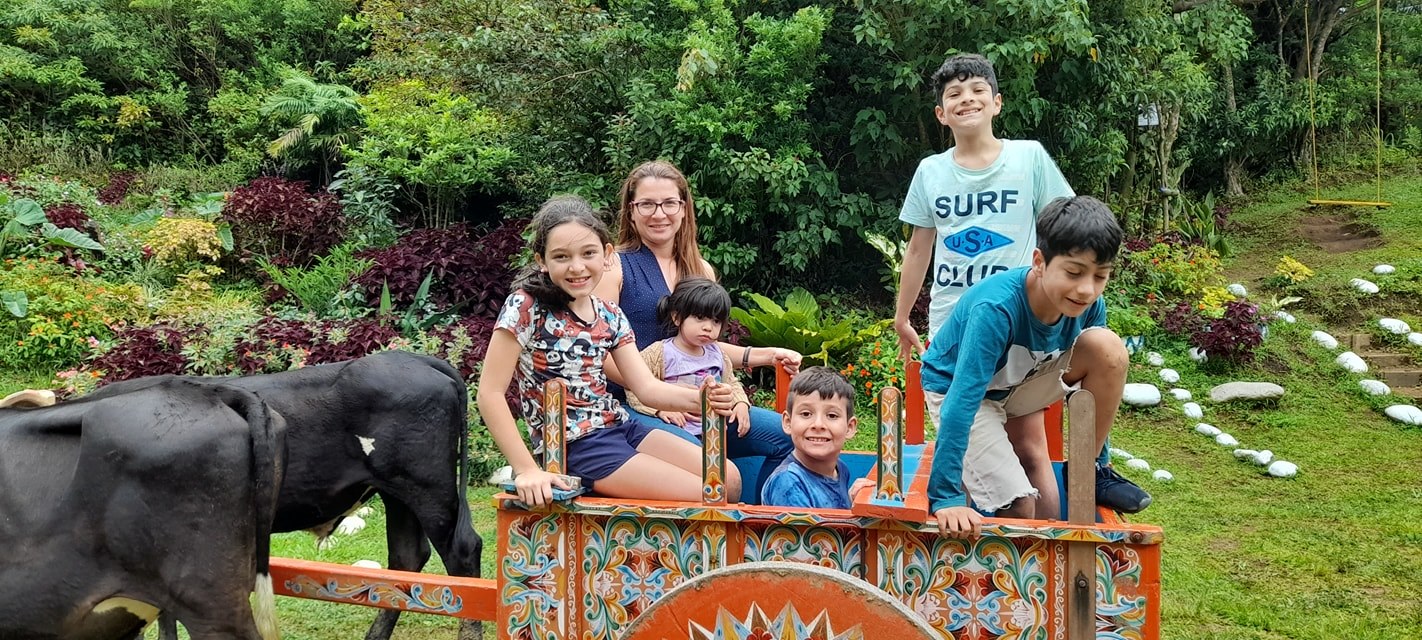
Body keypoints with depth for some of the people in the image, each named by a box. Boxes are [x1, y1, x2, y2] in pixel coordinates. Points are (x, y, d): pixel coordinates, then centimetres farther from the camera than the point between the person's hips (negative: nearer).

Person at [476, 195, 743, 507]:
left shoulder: (610, 316, 5)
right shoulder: (525, 307, -15)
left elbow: (646, 386, 1)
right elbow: (490, 393, -17)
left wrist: (698, 398, -19)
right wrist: (527, 469, -23)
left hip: (620, 427, 7)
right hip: (573, 447, -7)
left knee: (729, 479, 2)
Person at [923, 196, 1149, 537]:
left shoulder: (1088, 306, -19)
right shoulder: (995, 309, -37)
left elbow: (1101, 371, -2)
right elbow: (962, 400, -39)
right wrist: (946, 496, -41)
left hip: (1020, 384, 6)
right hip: (955, 387, -5)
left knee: (1109, 349, -19)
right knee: (1020, 507, -21)